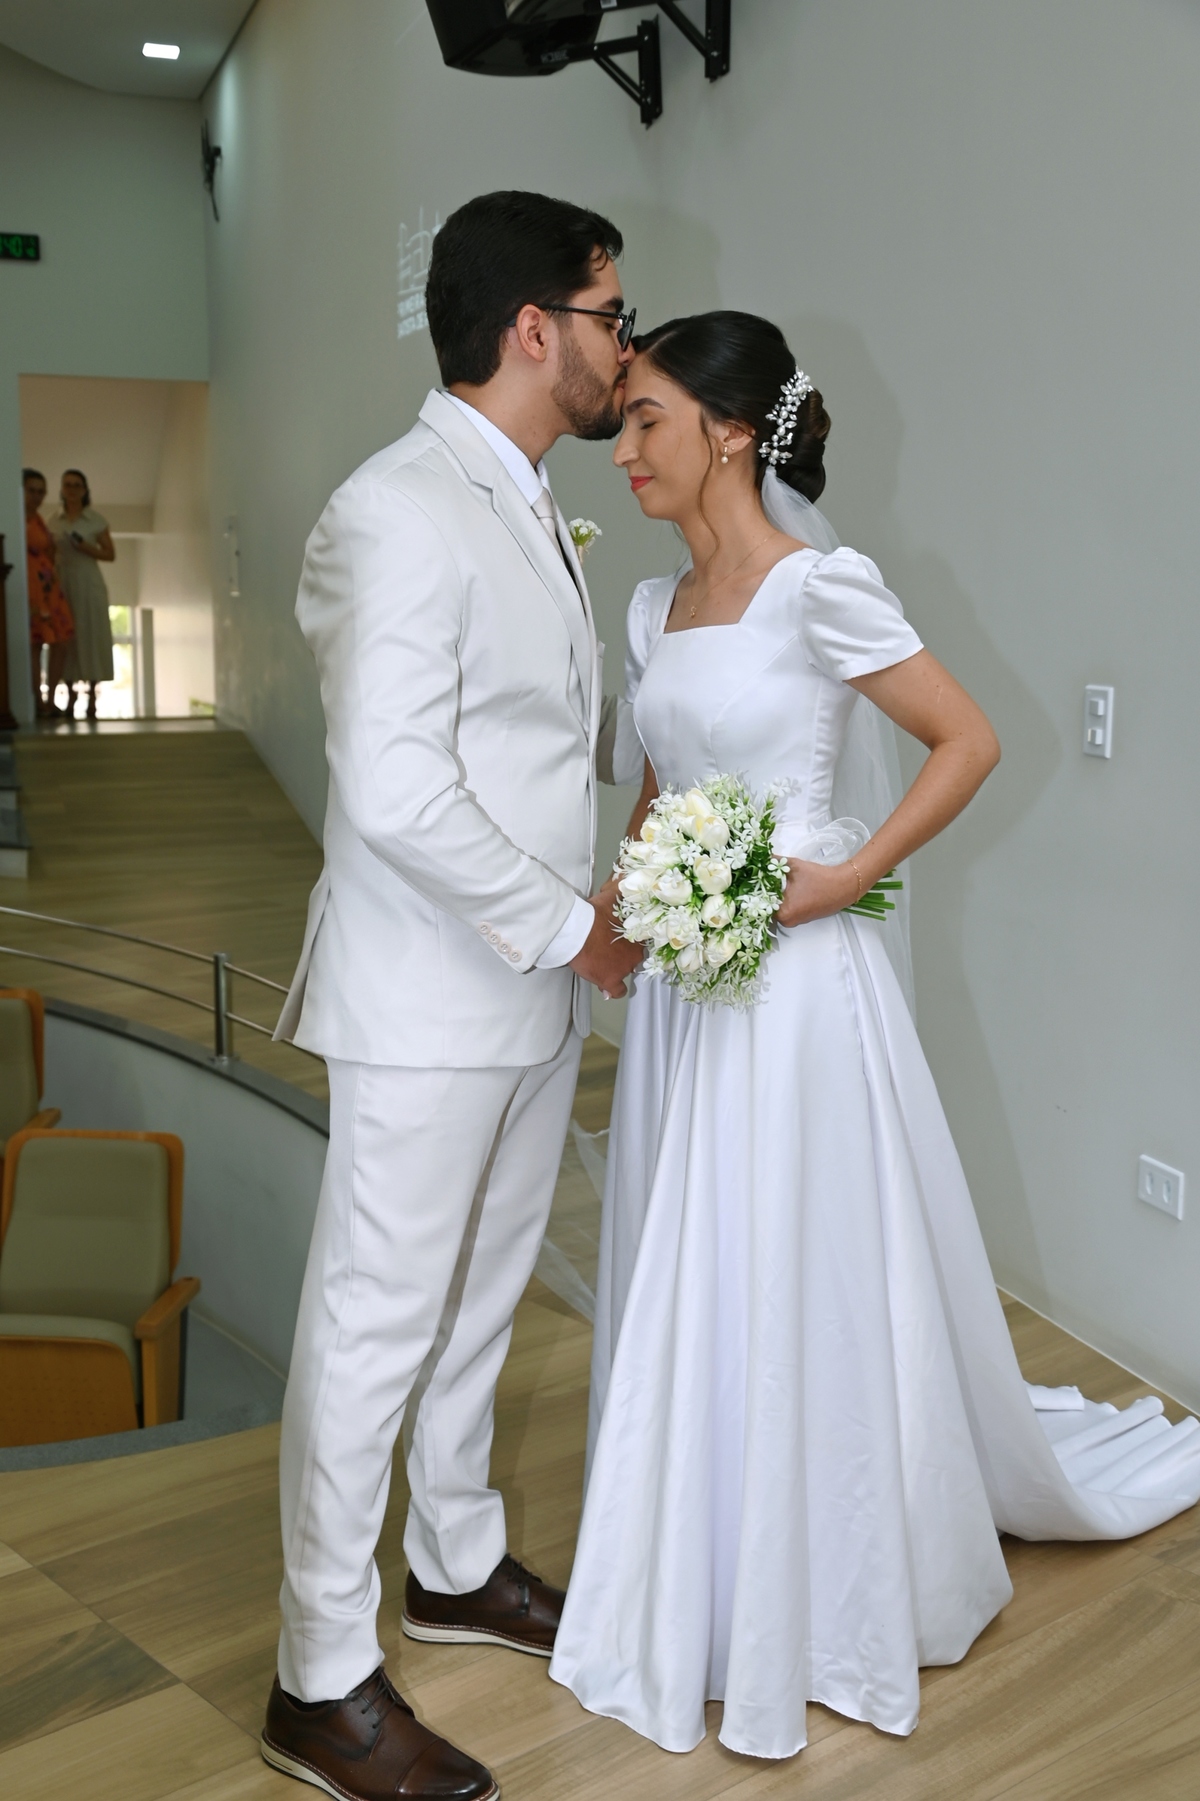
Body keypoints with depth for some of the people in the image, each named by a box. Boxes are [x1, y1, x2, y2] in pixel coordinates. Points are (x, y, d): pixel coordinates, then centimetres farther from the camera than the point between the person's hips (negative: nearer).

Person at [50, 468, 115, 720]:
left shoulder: (96, 519, 2)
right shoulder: (54, 521, 10)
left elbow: (110, 555, 3)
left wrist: (88, 549, -13)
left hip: (89, 585, -2)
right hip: (62, 584, 2)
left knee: (91, 637, -5)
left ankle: (92, 698, -2)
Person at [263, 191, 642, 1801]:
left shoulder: (535, 517, 12)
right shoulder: (401, 515, -19)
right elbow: (396, 794, -25)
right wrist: (569, 928, -17)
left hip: (535, 995, 9)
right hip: (429, 1003, -9)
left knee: (479, 1300, 21)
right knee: (377, 1323, 3)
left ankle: (458, 1564, 41)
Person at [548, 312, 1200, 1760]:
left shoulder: (817, 586, -13)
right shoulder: (656, 606, 9)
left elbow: (967, 742, -11)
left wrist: (849, 879, -17)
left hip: (793, 985, -7)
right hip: (682, 986, 8)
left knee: (799, 1292, 5)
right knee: (683, 1291, 17)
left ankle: (820, 1607, 28)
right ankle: (702, 1586, 38)